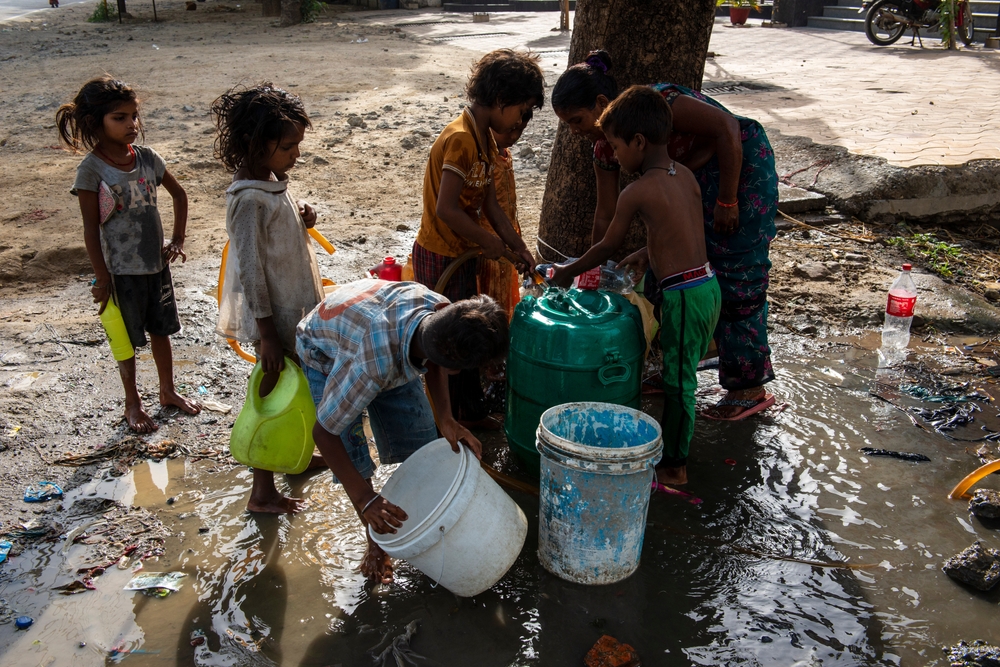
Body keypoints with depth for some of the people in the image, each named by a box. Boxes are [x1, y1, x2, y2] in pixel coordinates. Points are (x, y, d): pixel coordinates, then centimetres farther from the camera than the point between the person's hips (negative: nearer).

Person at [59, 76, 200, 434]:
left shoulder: (147, 158, -1)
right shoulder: (91, 170, -15)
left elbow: (179, 195, 13)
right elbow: (91, 229, -13)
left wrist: (177, 239, 6)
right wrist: (102, 278, -13)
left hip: (157, 263, 5)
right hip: (121, 270, -5)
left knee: (161, 329, 18)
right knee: (128, 339, 10)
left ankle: (168, 391, 36)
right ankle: (132, 402, 27)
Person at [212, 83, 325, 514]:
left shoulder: (272, 179, 3)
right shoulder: (249, 199, -25)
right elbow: (250, 270, -24)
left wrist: (301, 219, -4)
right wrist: (267, 334, -23)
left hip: (295, 307, 9)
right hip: (274, 317, -9)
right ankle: (262, 492, 18)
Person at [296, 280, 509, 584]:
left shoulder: (441, 309, -33)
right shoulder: (375, 365, -48)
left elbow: (434, 364, -7)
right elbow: (323, 432, -33)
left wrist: (446, 418, -19)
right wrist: (364, 499, -34)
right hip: (326, 356, -5)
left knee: (421, 442, 3)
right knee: (354, 459, -9)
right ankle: (377, 542, 14)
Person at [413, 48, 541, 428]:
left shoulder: (484, 138, 8)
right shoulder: (460, 138, -24)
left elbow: (490, 203, 10)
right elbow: (446, 209, -28)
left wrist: (519, 248, 4)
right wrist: (487, 240, -15)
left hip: (461, 254, 10)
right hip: (439, 257, -10)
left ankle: (471, 411, 36)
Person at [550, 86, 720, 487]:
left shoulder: (637, 193, -15)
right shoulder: (685, 175, 7)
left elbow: (607, 247, -3)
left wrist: (569, 271, 12)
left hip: (683, 296, -8)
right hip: (707, 285, 8)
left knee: (678, 381, 5)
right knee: (680, 375, 20)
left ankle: (674, 465, 20)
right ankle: (671, 448, 36)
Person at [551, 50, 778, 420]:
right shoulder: (605, 149, -5)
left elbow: (727, 129, -27)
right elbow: (605, 216, 3)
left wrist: (727, 201, -23)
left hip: (743, 164, -8)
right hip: (695, 174, 8)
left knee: (736, 277, -6)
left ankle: (750, 387, 6)